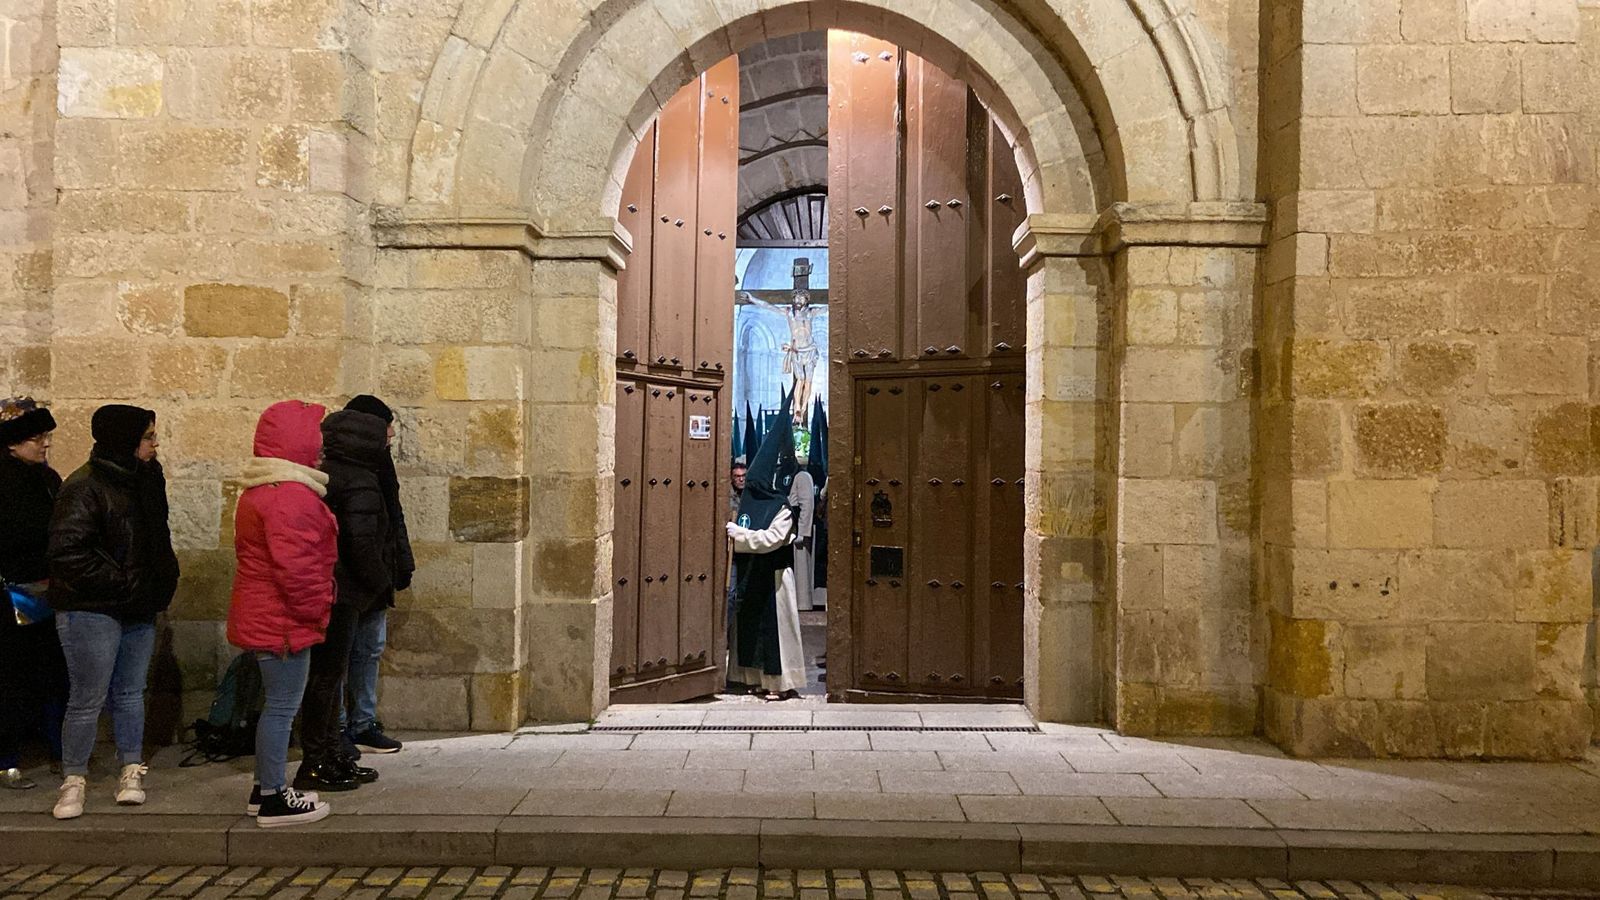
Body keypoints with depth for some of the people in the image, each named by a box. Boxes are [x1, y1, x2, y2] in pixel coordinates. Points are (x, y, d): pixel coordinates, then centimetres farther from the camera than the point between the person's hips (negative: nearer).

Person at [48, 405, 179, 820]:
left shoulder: (147, 478, 7)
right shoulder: (85, 487, -17)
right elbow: (67, 552, -22)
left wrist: (164, 578, 6)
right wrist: (120, 584, -20)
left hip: (139, 610, 7)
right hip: (91, 611, -7)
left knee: (130, 693, 15)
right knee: (88, 700, 1)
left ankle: (132, 770, 25)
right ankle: (74, 780, 16)